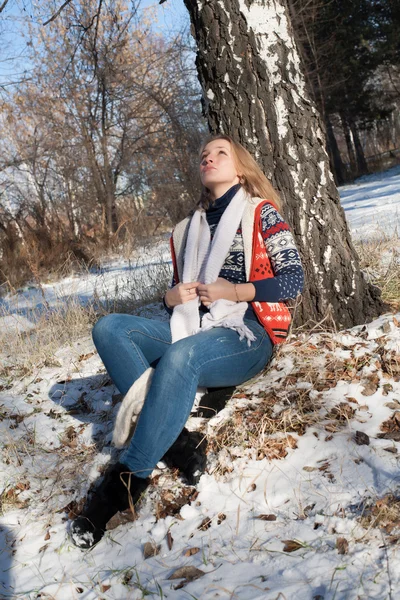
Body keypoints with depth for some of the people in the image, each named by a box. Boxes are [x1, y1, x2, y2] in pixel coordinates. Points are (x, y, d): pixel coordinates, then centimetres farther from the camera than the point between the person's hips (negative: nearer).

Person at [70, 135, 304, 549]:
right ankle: (172, 434, -28)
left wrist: (231, 291, -13)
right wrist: (174, 296, 0)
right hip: (193, 329, 6)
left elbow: (293, 279, -4)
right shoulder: (187, 230, 20)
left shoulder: (261, 213, 5)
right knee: (109, 328, -16)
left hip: (247, 334, -6)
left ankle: (129, 477, -28)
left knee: (179, 357, -37)